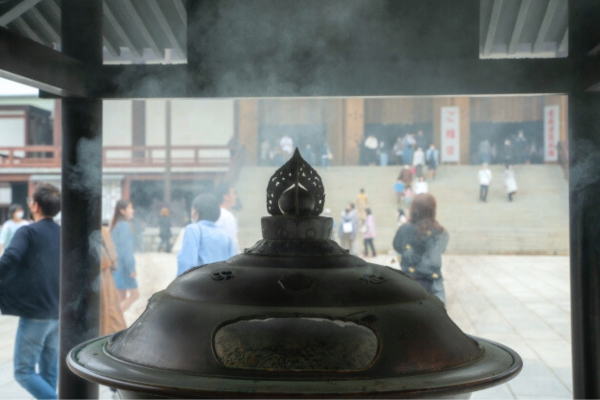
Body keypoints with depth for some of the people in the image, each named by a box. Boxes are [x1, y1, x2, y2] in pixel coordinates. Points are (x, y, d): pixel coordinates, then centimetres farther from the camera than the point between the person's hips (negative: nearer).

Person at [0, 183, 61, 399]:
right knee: (49, 373, 13)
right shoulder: (63, 234, 9)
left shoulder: (27, 232, -10)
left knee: (24, 371, 2)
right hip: (58, 315, 6)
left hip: (34, 314, -6)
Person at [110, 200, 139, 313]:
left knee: (122, 297, 11)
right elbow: (125, 249, -19)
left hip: (116, 265, 9)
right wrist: (132, 268, -18)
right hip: (124, 265, -9)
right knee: (134, 294, -5)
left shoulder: (115, 225, 14)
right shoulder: (124, 225, -14)